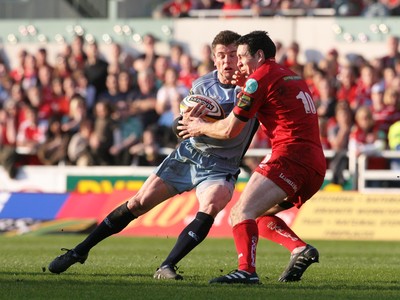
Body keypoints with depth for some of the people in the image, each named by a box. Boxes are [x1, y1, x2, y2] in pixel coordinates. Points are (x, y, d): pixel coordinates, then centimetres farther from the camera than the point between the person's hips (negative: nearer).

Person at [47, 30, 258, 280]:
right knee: (139, 203, 0)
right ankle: (80, 251, 11)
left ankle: (167, 267, -27)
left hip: (222, 166, -3)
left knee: (211, 207, -32)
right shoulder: (201, 86, 0)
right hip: (189, 154, 3)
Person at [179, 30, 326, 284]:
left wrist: (200, 127, 19)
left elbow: (229, 130, 0)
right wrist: (244, 85, 21)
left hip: (290, 156, -9)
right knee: (258, 214, 21)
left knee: (241, 212, -19)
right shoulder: (292, 76, 23)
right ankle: (301, 249, 2)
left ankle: (247, 270, -38)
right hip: (316, 166, 9)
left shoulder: (260, 78, -2)